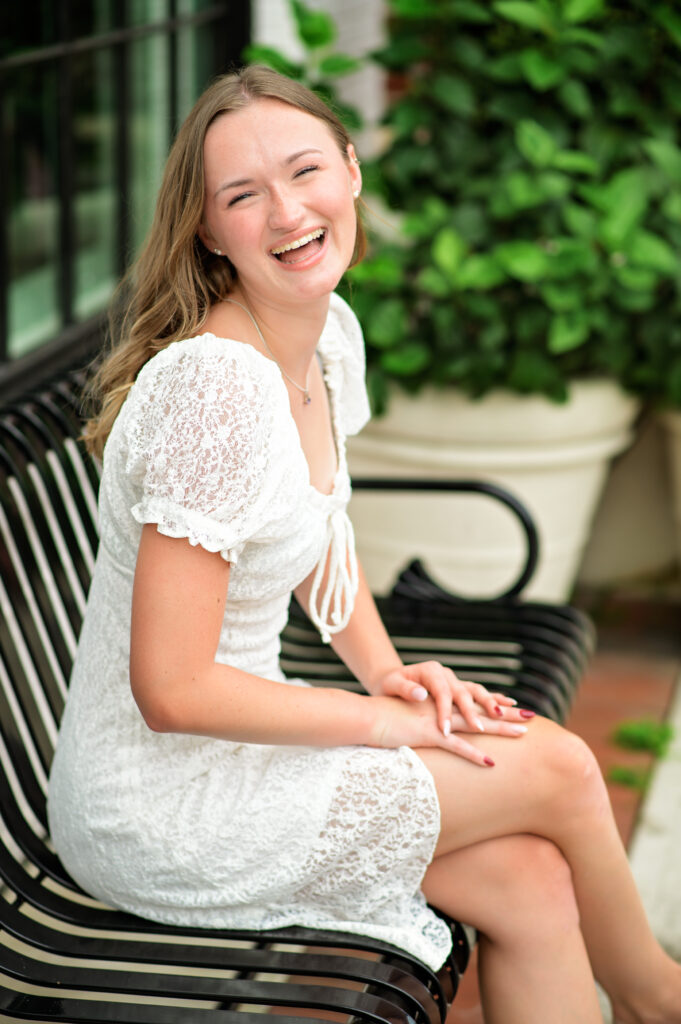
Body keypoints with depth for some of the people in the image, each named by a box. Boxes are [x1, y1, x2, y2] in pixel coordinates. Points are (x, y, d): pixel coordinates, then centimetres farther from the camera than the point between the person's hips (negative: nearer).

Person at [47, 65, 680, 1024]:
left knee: (532, 881, -5)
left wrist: (387, 670, 3)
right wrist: (385, 717, -15)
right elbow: (173, 690, -26)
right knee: (557, 767, -4)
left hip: (230, 737, 8)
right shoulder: (215, 386, -27)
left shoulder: (331, 332, 1)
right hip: (160, 812, -8)